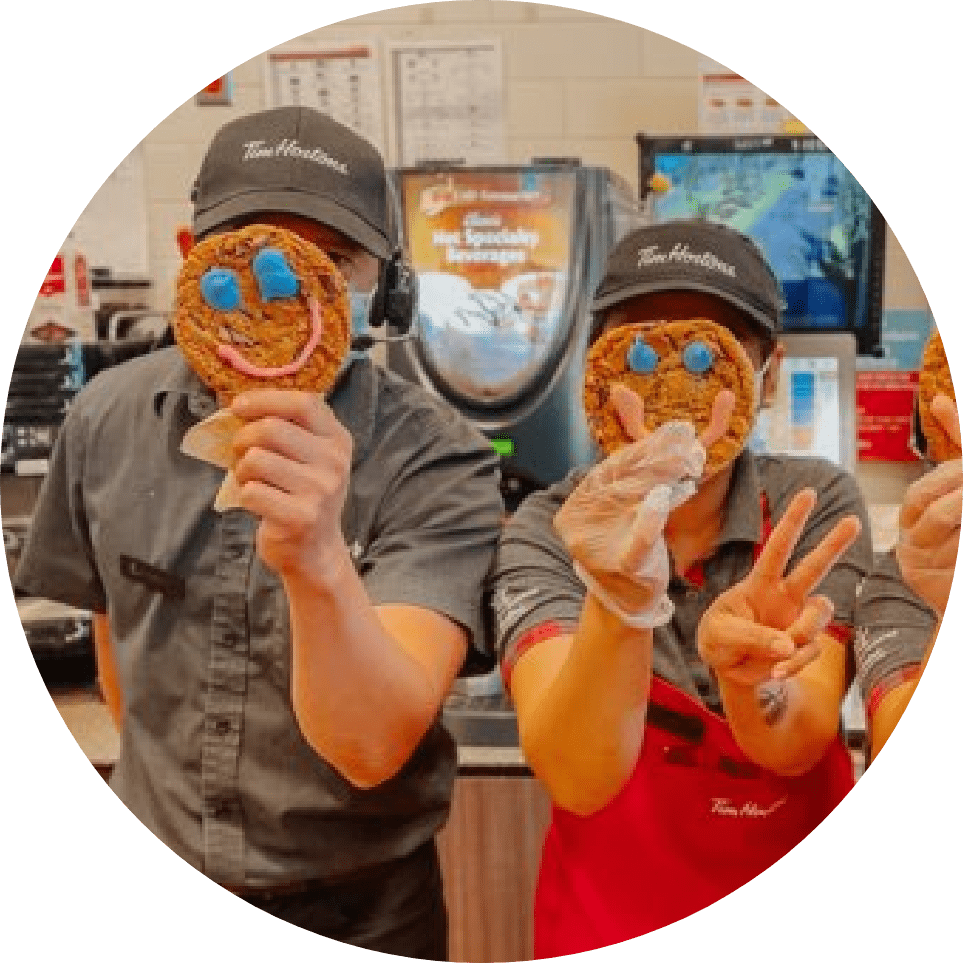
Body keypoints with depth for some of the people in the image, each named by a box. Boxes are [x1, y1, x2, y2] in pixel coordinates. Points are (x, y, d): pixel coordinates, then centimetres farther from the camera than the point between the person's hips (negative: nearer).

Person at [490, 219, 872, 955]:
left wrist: (745, 667, -34)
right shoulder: (550, 530, -10)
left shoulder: (816, 503, -7)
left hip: (796, 907, 1)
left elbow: (797, 746, -16)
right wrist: (620, 600, -36)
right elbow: (578, 779, -21)